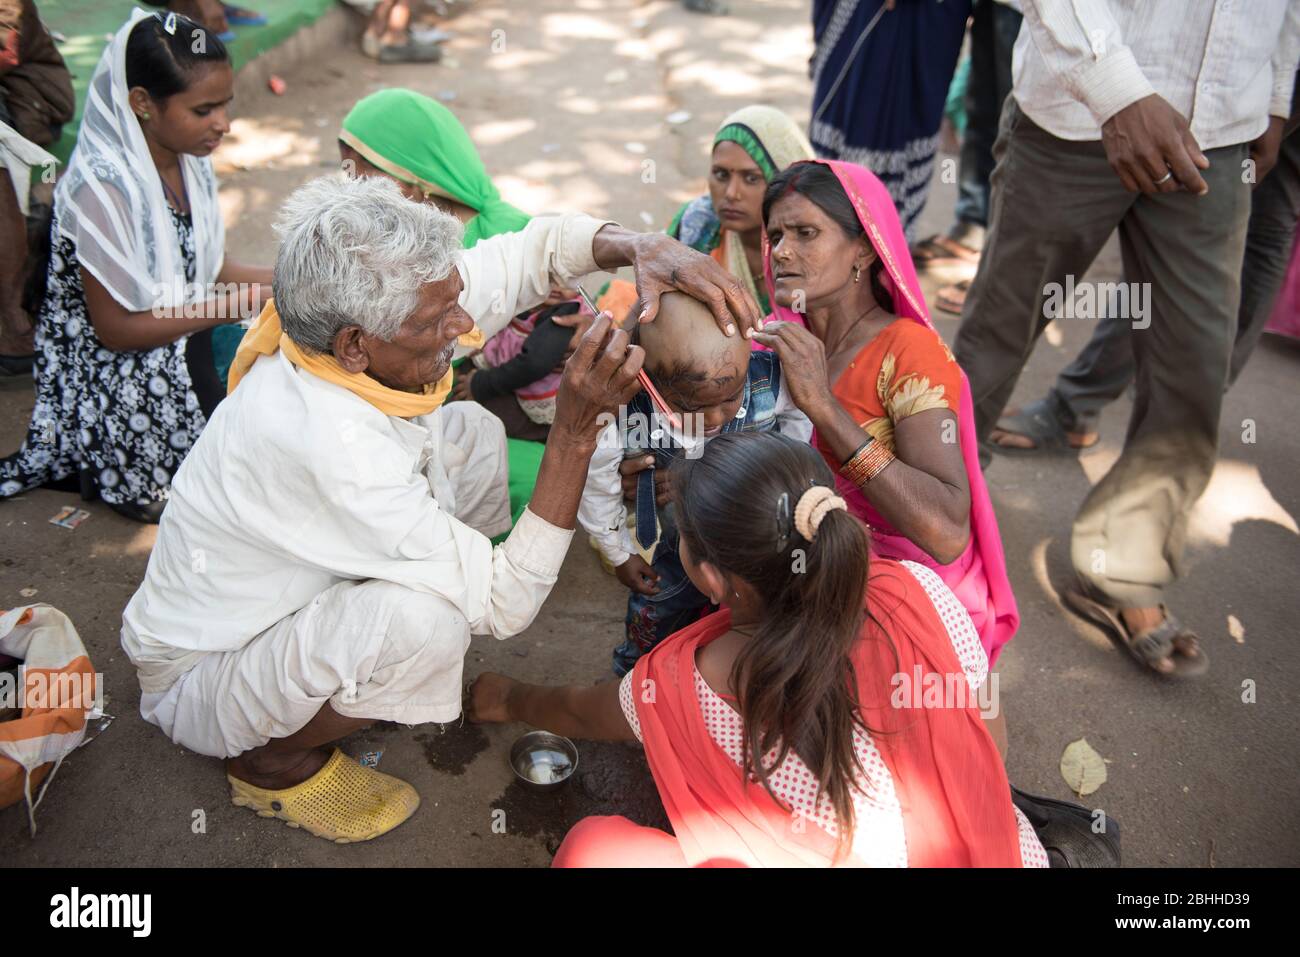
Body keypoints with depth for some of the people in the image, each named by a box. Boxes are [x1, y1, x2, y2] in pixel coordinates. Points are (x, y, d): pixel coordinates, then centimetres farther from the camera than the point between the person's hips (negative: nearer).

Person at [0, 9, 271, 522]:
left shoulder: (187, 158, -2)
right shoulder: (103, 186, -25)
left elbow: (205, 268, 5)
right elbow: (116, 329, -21)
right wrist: (233, 303, -22)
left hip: (185, 349, 8)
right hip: (118, 380, -8)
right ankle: (78, 465, 11)